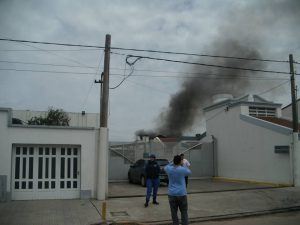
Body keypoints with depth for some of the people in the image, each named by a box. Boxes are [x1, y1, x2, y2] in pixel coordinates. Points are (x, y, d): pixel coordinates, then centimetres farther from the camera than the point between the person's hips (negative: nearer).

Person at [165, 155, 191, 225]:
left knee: (174, 213, 7)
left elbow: (165, 167, 21)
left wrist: (173, 163, 22)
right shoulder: (183, 169, -10)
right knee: (184, 212, 8)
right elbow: (189, 172, 13)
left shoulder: (169, 169, -4)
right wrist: (182, 165, 23)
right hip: (182, 194, -2)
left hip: (171, 194, 2)